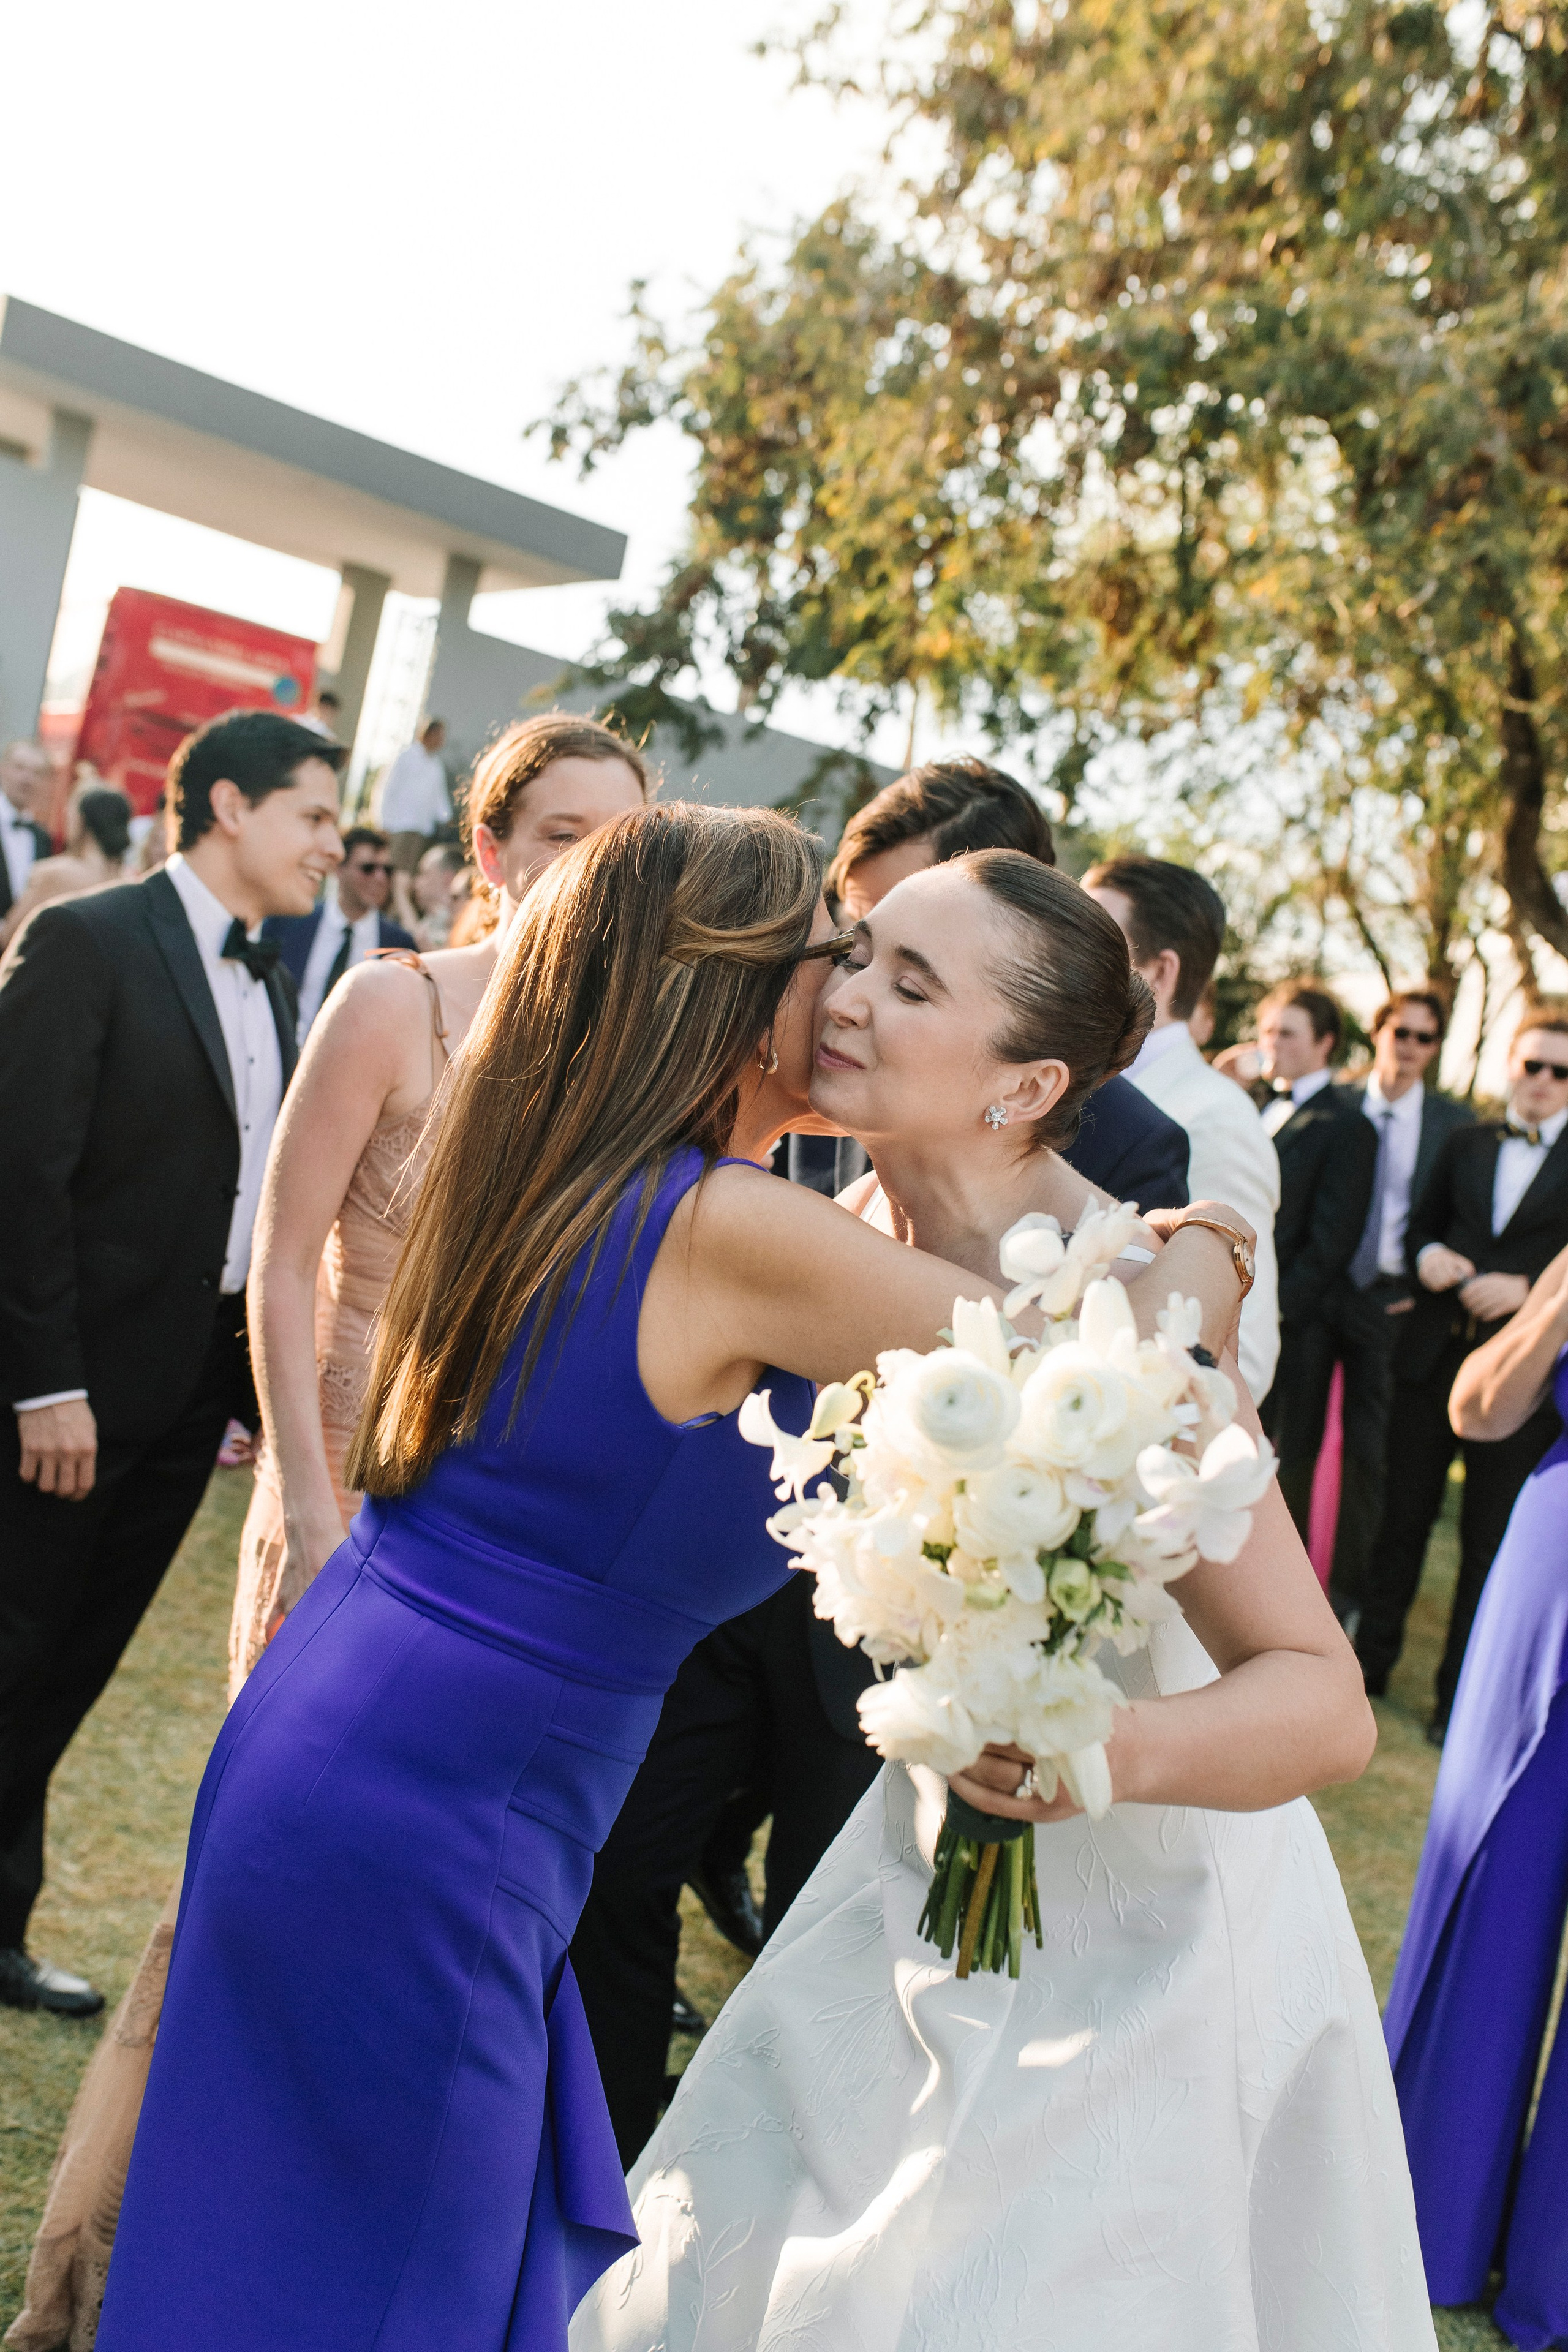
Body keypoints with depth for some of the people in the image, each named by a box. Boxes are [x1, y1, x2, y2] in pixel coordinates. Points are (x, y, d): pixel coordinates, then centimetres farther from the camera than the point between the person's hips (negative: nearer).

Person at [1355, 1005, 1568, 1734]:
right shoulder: (1465, 1145, 11)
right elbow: (1423, 1225, 17)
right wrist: (1428, 1258, -4)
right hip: (1433, 1358, 4)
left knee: (1490, 1540, 4)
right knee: (1403, 1515, 12)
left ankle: (1460, 1693, 15)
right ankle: (1371, 1659, 26)